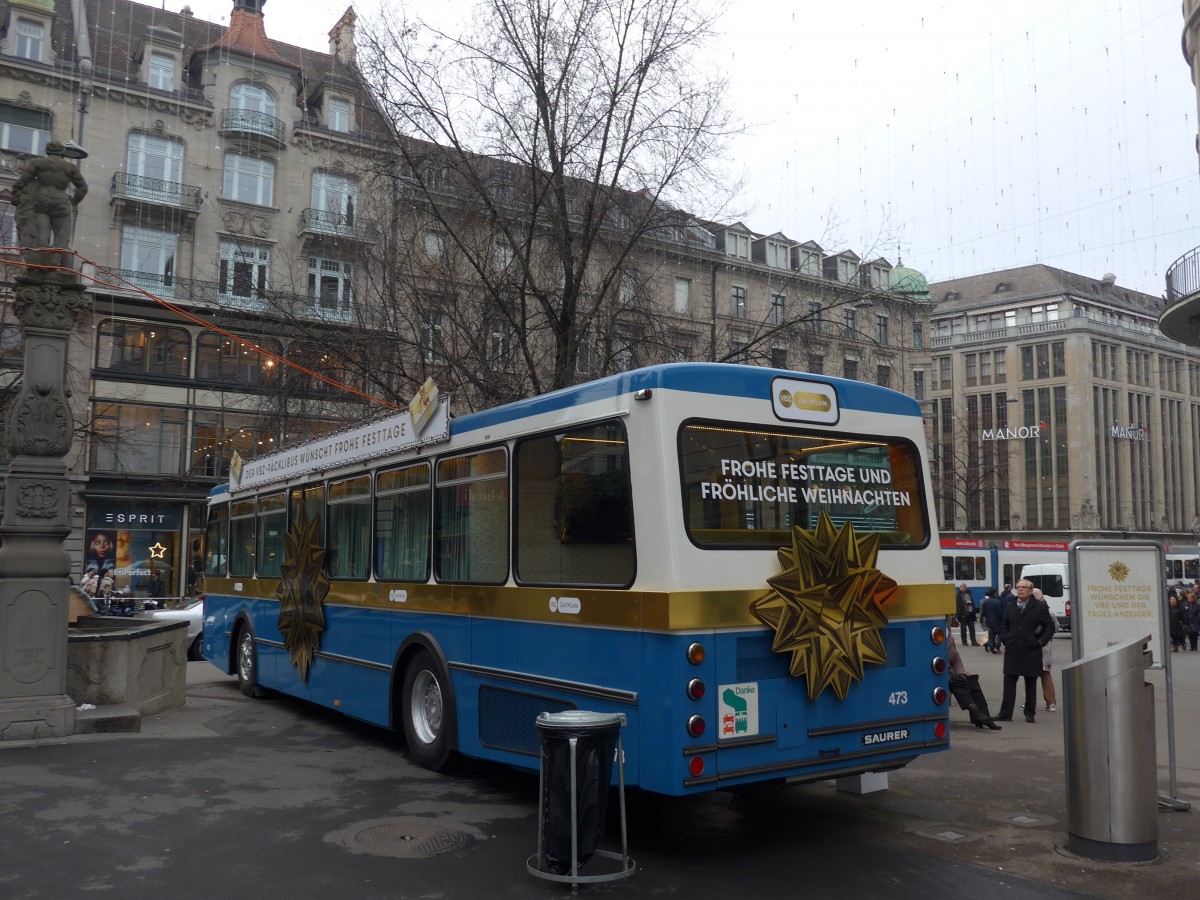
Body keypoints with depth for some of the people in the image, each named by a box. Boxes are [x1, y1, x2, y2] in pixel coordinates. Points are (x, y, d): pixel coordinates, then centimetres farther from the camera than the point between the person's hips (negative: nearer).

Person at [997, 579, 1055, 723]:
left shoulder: (1040, 607, -2)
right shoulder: (1010, 607, 10)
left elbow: (1050, 626, 1)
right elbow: (1004, 624, 20)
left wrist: (1041, 641, -7)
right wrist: (1005, 639, 7)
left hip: (1031, 651, -3)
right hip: (1012, 651, 3)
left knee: (1031, 683, 6)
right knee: (1009, 682, 1)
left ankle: (1030, 714, 16)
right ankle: (1005, 713, 3)